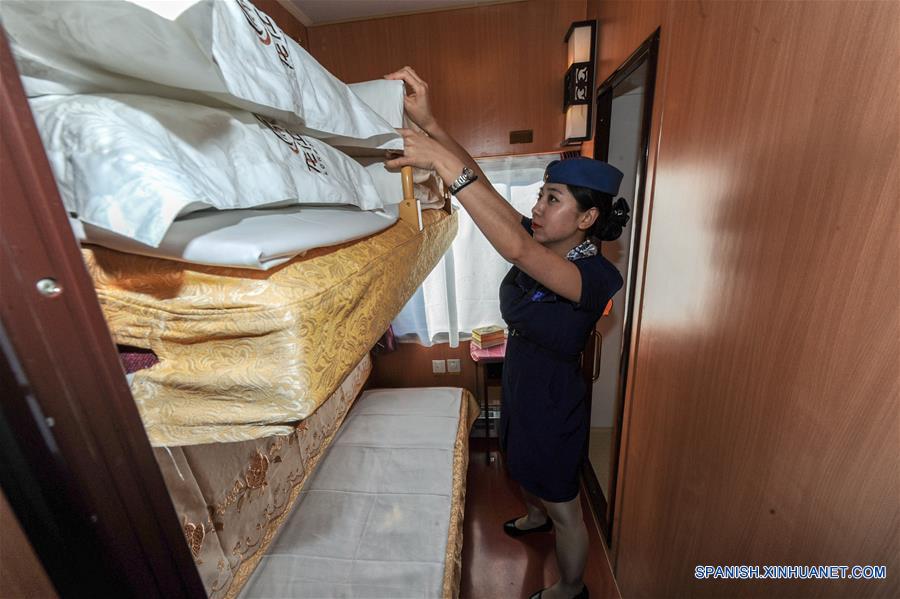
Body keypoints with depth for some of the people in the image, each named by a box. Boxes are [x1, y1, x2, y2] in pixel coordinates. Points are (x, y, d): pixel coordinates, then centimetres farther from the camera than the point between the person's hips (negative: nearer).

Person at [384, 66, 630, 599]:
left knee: (564, 507, 20)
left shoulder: (594, 275, -29)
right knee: (525, 470, 34)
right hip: (520, 386, 8)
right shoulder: (544, 244, -8)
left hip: (554, 402, -7)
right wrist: (430, 123, -23)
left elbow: (515, 247, -48)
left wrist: (442, 160, -48)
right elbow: (483, 187, -14)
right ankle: (535, 516, 67)